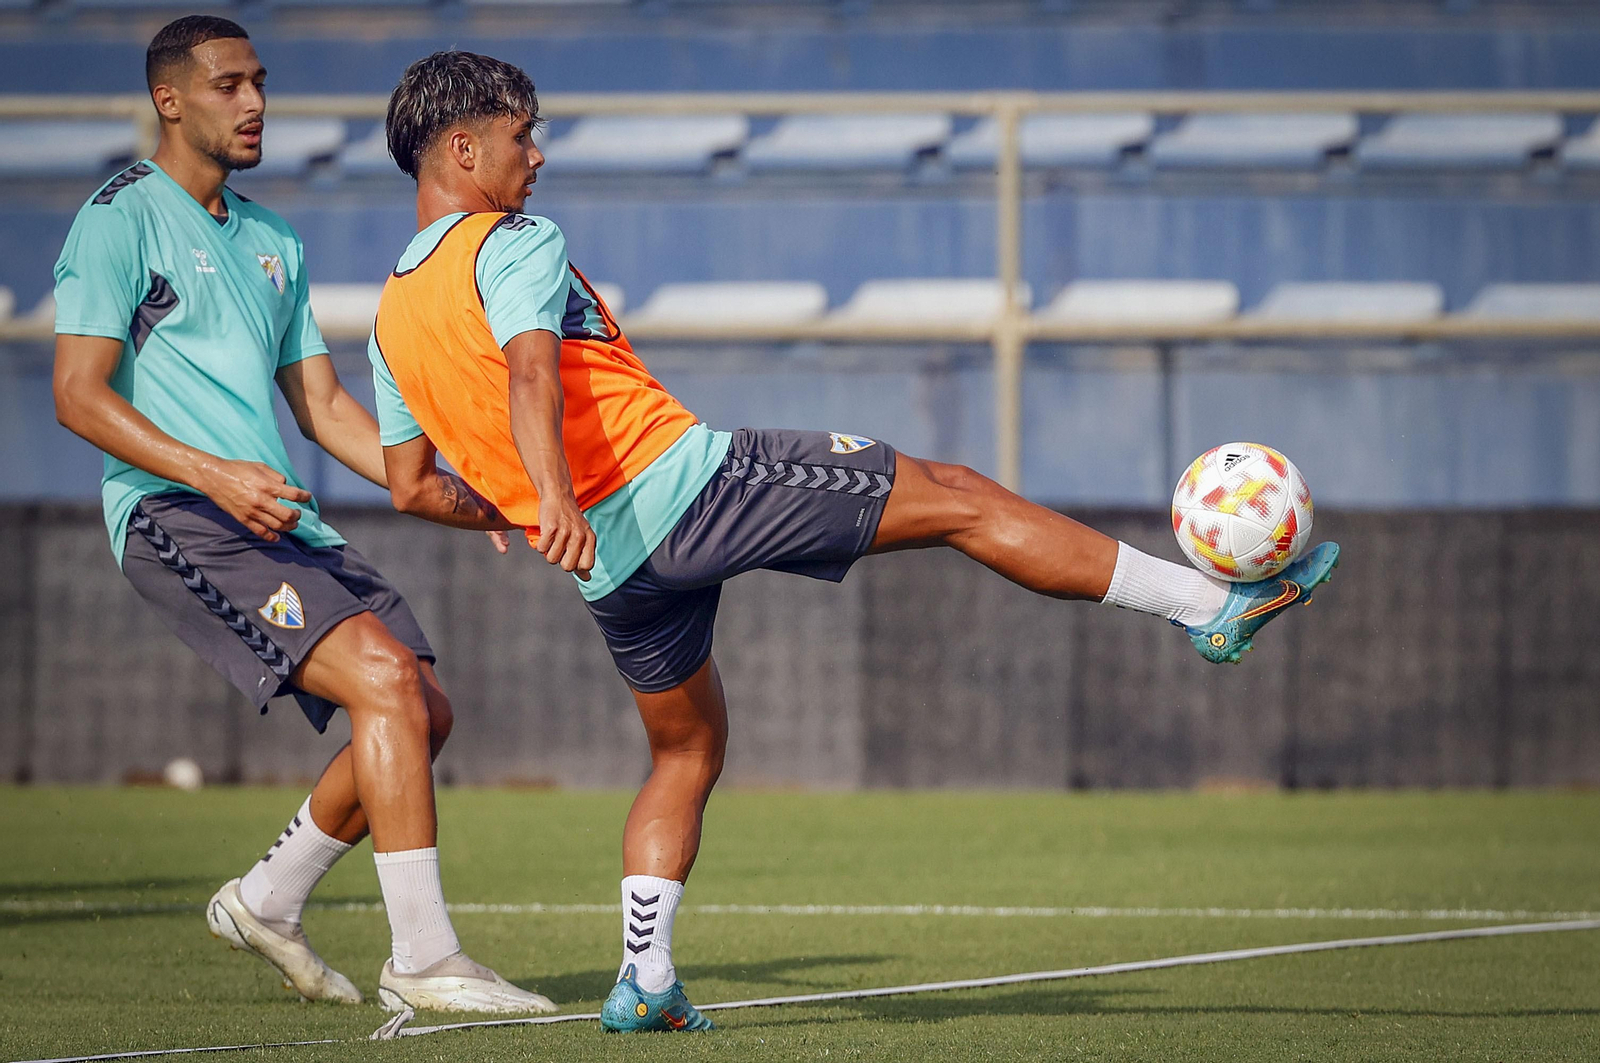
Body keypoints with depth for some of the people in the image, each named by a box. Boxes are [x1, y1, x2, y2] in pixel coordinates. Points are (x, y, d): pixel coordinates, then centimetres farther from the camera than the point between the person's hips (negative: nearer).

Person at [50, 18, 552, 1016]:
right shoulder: (123, 216, -3)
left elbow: (321, 401, 23)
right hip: (177, 519, -8)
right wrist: (213, 474, -23)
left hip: (289, 523, 8)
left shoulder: (272, 240, 22)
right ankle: (424, 959, -21)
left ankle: (268, 899, 20)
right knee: (385, 680, -23)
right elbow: (80, 393, -11)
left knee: (425, 710, 2)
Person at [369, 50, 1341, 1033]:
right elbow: (531, 374, -28)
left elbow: (412, 486, 19)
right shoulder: (514, 245, -9)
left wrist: (509, 515, 36)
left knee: (687, 750, 25)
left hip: (611, 566, 8)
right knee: (958, 498, -2)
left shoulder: (392, 318, 15)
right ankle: (1212, 605, -3)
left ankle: (645, 978, 11)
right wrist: (556, 500, -41)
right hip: (682, 478, -8)